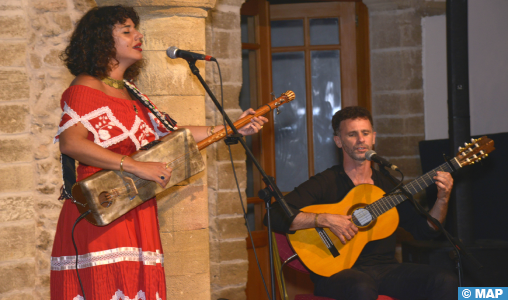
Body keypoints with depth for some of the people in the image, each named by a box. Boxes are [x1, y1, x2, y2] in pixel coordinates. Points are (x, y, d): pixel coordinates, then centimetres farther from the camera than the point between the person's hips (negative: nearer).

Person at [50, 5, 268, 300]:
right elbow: (70, 142, -20)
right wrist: (137, 167, -25)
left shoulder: (131, 94, 18)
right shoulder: (86, 87, -5)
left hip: (137, 217, 8)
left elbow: (171, 133, 19)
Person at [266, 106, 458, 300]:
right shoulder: (325, 183, 1)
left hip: (385, 268, 5)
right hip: (338, 271, -4)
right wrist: (326, 220, -20)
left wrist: (443, 199, 0)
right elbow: (274, 216, -11)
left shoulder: (388, 185, 17)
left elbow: (426, 231, 17)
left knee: (446, 282, -20)